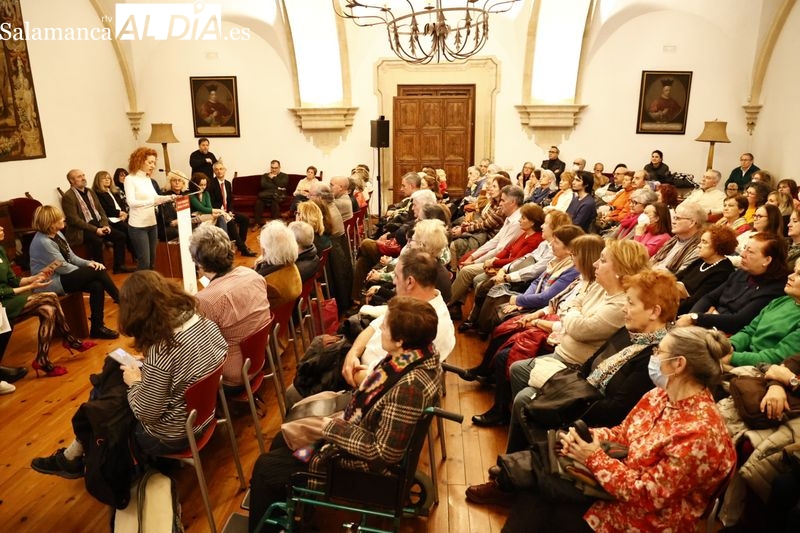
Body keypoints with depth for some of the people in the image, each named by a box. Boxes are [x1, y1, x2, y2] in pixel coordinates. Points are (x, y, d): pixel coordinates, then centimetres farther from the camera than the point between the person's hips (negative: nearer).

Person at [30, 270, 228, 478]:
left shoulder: (160, 352, -34)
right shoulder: (205, 323, -11)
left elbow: (145, 414, -22)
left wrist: (134, 382, -6)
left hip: (169, 437, -7)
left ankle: (72, 459, 45)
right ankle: (73, 456, 39)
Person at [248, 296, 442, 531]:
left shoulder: (408, 388, -38)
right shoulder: (422, 348, -12)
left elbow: (384, 454, -30)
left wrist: (335, 429, -21)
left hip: (365, 461, -9)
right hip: (365, 432, 9)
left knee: (266, 466, 5)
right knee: (282, 440, 23)